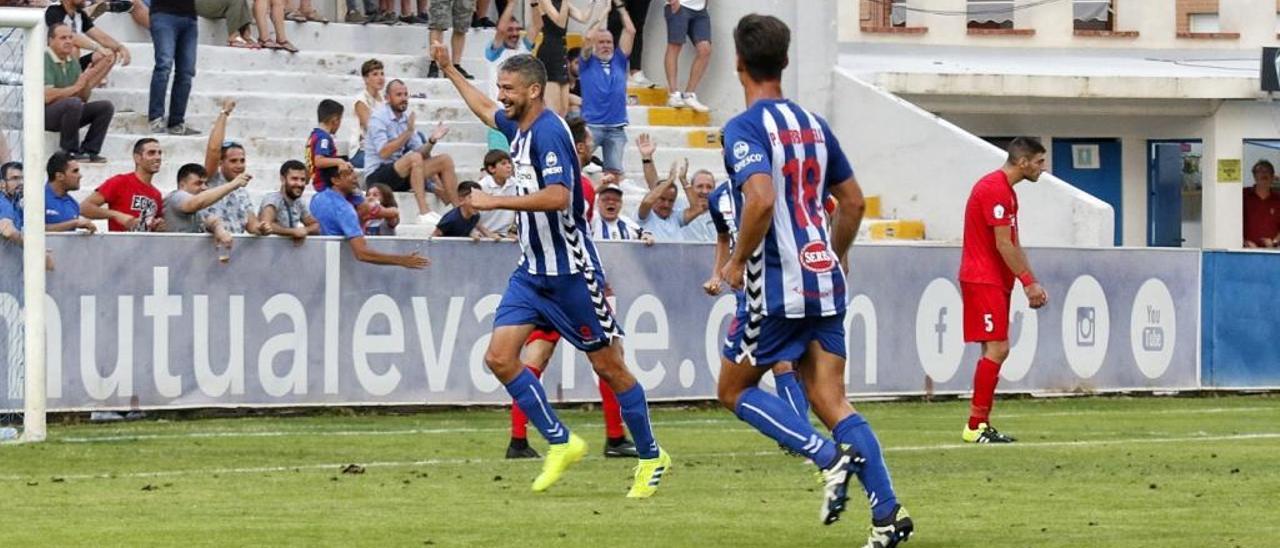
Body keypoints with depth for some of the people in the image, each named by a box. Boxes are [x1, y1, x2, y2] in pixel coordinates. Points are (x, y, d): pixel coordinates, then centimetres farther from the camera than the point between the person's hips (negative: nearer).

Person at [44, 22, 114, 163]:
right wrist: (74, 88, -17)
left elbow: (84, 98, 10)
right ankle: (69, 152, -22)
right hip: (45, 114, -8)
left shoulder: (73, 62, 11)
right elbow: (47, 96, -24)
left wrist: (87, 83, -11)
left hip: (68, 112, 8)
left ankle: (89, 151, -5)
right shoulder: (45, 60, -13)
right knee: (73, 103, -36)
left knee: (106, 107, -5)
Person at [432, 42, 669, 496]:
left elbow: (558, 196, -32)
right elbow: (485, 109, 32)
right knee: (499, 357, -3)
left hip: (570, 271, -9)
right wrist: (448, 71, 36)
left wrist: (495, 202, -28)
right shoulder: (519, 127, 8)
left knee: (608, 365, 1)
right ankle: (560, 442, 9)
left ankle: (651, 457, 15)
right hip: (531, 271, 9)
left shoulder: (548, 131, -19)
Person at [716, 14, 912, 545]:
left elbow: (761, 199, -26)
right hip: (824, 282, 7)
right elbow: (853, 201, 18)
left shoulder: (744, 128, -11)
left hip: (776, 285, -7)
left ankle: (830, 455, -11)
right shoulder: (814, 124, 13)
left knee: (735, 389, 9)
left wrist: (737, 262, -12)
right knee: (830, 401, 6)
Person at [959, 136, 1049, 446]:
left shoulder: (1006, 191, 17)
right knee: (996, 349, -13)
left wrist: (1031, 282, 14)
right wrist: (1028, 282, -14)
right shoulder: (994, 189, -16)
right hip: (983, 280, -10)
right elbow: (1004, 245, -18)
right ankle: (976, 426, -12)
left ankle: (981, 424, 9)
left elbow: (1013, 245, 20)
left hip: (996, 281, 10)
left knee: (997, 350, 8)